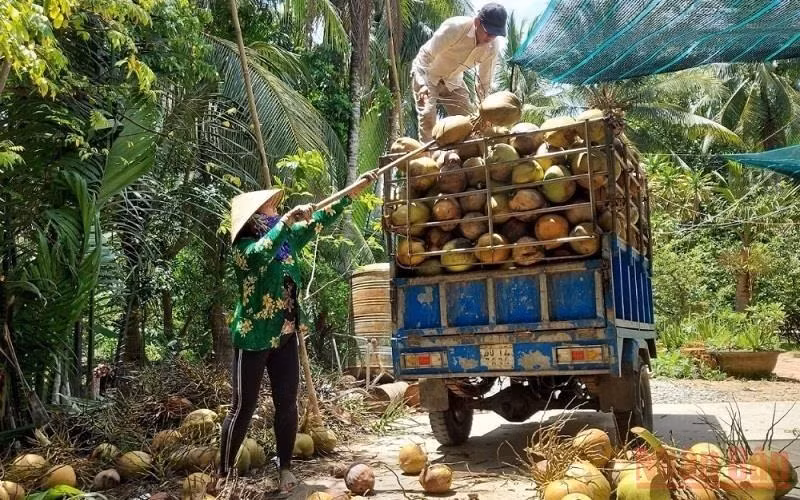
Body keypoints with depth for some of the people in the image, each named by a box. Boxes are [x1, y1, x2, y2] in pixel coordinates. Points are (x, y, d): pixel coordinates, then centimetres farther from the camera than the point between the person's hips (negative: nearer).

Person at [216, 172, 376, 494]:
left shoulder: (288, 239, 5)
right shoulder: (244, 247, -12)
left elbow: (323, 219, 11)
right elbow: (262, 253, -37)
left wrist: (361, 186, 12)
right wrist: (288, 219, -34)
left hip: (285, 336, 6)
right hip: (253, 339, -6)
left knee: (287, 405, 9)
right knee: (243, 407, 1)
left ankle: (285, 468, 24)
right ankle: (222, 475, 14)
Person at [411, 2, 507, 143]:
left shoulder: (493, 46, -15)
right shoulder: (454, 27, -32)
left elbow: (484, 81, -5)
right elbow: (425, 56, -32)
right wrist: (422, 85, -46)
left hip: (453, 80, 5)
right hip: (426, 73, -5)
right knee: (427, 115, -22)